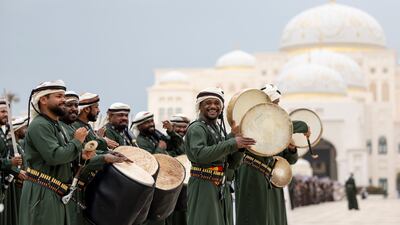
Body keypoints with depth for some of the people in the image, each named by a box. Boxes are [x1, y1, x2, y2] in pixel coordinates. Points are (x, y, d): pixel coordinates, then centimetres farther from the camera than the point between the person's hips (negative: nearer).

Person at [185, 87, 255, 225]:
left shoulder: (220, 130, 17)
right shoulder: (197, 128, -8)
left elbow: (232, 164, 16)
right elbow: (200, 154, -27)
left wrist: (240, 140, 0)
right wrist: (232, 143, -23)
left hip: (222, 188, 8)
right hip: (203, 187, -8)